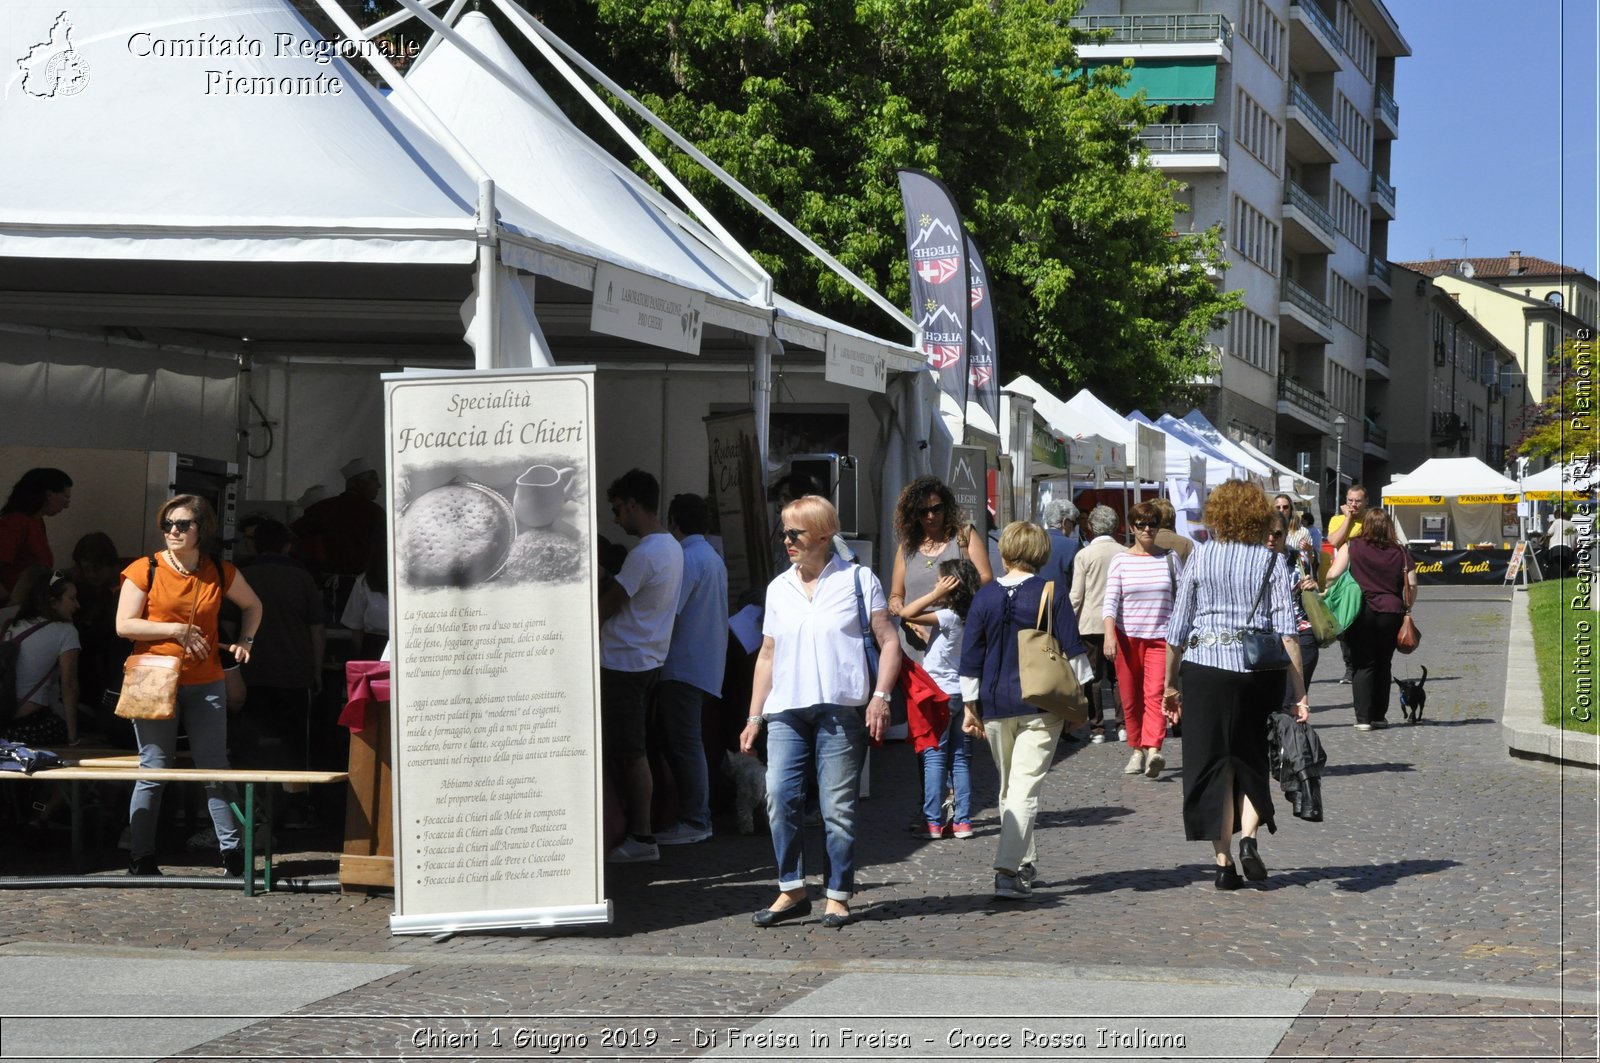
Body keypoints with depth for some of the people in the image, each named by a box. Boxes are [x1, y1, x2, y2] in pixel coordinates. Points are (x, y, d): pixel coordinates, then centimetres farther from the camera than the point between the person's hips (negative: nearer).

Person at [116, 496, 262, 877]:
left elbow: (252, 606, 24)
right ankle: (141, 857, 7)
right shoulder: (145, 570, -2)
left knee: (216, 770, 4)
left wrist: (244, 641, 9)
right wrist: (176, 631, -12)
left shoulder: (220, 573, 6)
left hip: (205, 685, 3)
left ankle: (232, 851, 10)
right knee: (154, 771, -1)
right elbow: (124, 624, -6)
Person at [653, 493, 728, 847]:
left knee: (684, 744, -7)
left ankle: (695, 821, -7)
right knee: (687, 742, 13)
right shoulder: (713, 559, 18)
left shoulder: (688, 559, -13)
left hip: (684, 665, -10)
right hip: (707, 664, 10)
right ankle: (696, 814, 15)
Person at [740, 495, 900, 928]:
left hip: (841, 709, -3)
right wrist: (754, 717, 16)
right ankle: (791, 890, -1)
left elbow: (888, 641, 3)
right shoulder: (778, 588, 18)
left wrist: (880, 696, -10)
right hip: (786, 711, 4)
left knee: (838, 807, -2)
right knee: (779, 796, -11)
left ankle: (838, 896, 7)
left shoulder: (857, 580, 5)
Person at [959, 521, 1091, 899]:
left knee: (1008, 787, 18)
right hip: (1041, 705, -3)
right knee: (1025, 788, -7)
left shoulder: (985, 597, 2)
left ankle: (1025, 863, 26)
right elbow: (1072, 648, -3)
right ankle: (1009, 870, -19)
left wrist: (970, 705, 12)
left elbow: (971, 656, 4)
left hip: (995, 707, 3)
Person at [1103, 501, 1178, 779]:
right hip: (1127, 637, 1)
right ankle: (1137, 750, 20)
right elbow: (1110, 601, -4)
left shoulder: (1169, 558, 7)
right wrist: (1109, 634, -18)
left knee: (1155, 693, -17)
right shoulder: (1120, 560, 3)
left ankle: (1153, 750, -29)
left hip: (1160, 637, -1)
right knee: (1131, 698, 5)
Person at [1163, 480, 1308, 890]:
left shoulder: (1199, 557, 3)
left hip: (1204, 668, 0)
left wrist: (1171, 685, 11)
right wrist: (1299, 693, -5)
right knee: (1254, 763, 17)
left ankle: (1224, 863, 6)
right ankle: (1248, 839, -3)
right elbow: (1286, 630, -6)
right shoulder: (1269, 561, 1)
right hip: (1260, 671, 0)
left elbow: (1178, 627, 2)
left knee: (1214, 767, 7)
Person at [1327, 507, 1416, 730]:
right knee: (1383, 664, 14)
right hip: (1391, 613, 2)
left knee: (1363, 664, 3)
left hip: (1362, 613, -2)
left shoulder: (1352, 547, -2)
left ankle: (1364, 717, -3)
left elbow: (1333, 574, -9)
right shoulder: (1400, 552, 4)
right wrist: (1407, 610, 14)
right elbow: (1411, 584, 2)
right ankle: (1379, 716, 16)